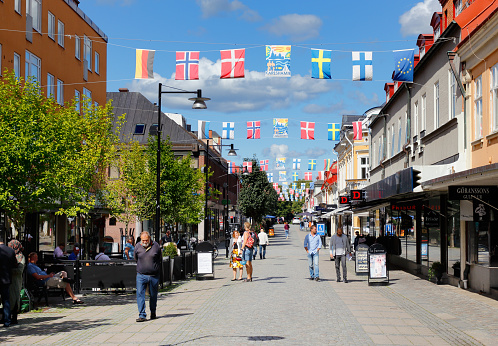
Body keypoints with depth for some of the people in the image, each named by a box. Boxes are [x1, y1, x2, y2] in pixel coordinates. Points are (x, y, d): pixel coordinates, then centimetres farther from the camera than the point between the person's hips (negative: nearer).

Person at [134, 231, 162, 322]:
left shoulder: (156, 246, -5)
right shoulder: (137, 246, 0)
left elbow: (160, 259, 9)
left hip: (154, 276, 0)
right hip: (141, 275, 0)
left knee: (153, 295, 11)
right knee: (140, 294, -11)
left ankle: (153, 313, 31)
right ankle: (142, 315, -9)